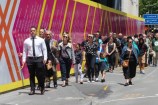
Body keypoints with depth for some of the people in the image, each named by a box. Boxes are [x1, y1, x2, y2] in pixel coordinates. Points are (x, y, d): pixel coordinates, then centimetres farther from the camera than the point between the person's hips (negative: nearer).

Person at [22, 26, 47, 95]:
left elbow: (44, 50, 2)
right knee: (31, 75, 7)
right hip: (30, 59, 1)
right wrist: (24, 60, 0)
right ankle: (32, 90, 16)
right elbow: (25, 51, 6)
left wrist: (45, 58, -9)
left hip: (39, 58, -1)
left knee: (40, 75, 2)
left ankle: (42, 89, 20)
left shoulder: (41, 40, 3)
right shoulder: (26, 41, 6)